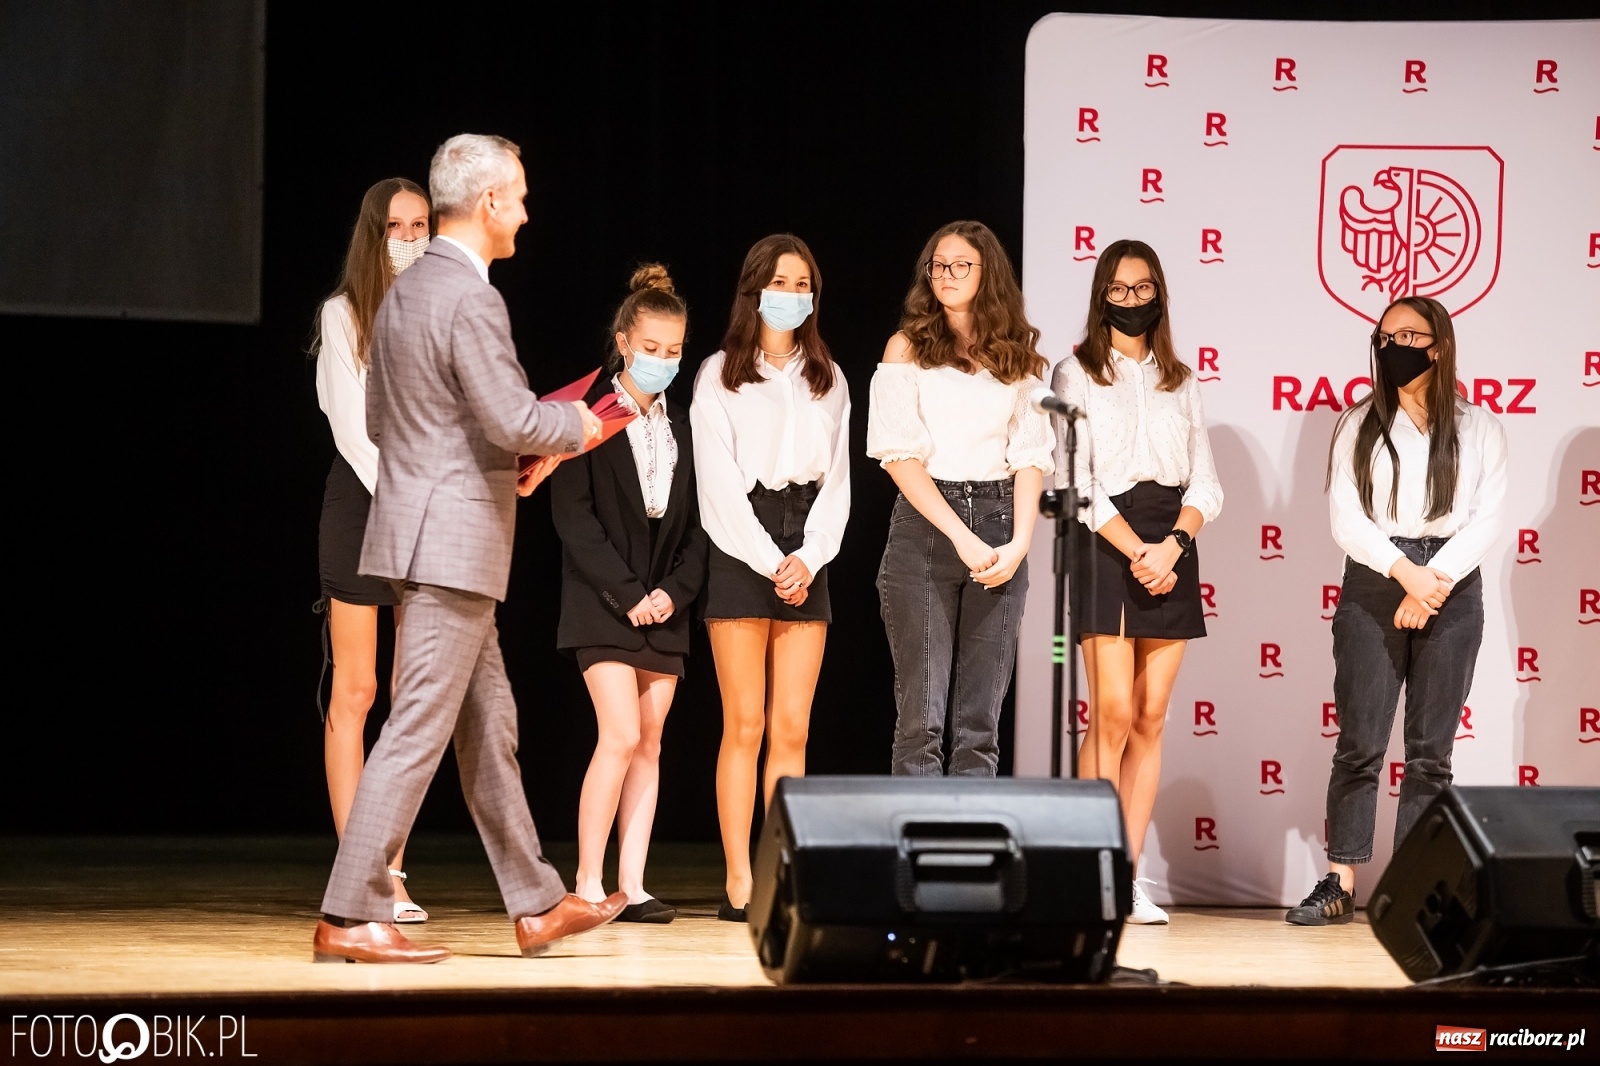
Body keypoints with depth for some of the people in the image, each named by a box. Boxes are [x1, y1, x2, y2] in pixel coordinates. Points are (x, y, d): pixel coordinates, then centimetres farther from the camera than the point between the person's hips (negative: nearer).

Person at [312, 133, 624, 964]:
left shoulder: (404, 293, 14)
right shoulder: (471, 299, -16)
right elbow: (513, 421, -22)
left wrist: (517, 453, 17)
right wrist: (575, 425, -1)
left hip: (426, 536, 10)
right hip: (453, 543, -10)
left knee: (489, 726, 14)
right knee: (418, 731, -7)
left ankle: (535, 904, 22)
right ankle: (350, 917, -6)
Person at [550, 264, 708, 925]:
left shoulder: (684, 429, 11)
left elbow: (696, 524, 10)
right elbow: (573, 515, -10)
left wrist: (674, 591, -6)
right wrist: (626, 592, -14)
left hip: (665, 607, 5)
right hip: (603, 604, -5)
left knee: (650, 745, 3)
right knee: (621, 735, -15)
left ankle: (631, 886, 5)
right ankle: (587, 884, -9)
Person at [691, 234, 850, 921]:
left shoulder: (828, 381, 15)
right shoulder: (720, 376, 3)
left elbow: (836, 477, 9)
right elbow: (720, 483, -4)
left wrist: (807, 560, -6)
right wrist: (770, 561, -11)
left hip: (806, 558, 3)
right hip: (741, 549, -3)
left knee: (792, 729, -1)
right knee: (746, 725, -6)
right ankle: (738, 883, -5)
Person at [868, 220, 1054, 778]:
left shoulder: (1018, 356, 13)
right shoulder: (908, 348, 5)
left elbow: (1030, 458, 8)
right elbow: (901, 456, -3)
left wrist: (1019, 543, -8)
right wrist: (962, 538, -13)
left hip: (998, 528, 3)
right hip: (925, 526, -3)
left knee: (980, 723, 1)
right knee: (922, 717, -8)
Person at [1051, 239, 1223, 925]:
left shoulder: (1180, 382, 17)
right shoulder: (1076, 374, 4)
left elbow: (1205, 482, 9)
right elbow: (1077, 482, -5)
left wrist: (1171, 545, -9)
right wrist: (1137, 552, -13)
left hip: (1171, 549, 4)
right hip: (1104, 544, -4)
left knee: (1150, 720, 1)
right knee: (1113, 717, -12)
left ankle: (1131, 876, 2)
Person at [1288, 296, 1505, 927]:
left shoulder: (1478, 428, 8)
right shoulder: (1358, 424, 8)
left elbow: (1486, 520, -1)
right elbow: (1345, 518, -1)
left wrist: (1435, 582, -14)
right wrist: (1406, 572, -14)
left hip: (1452, 588, 0)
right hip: (1372, 587, 0)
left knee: (1430, 751, 1)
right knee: (1360, 743, -5)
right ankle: (1340, 886, -2)